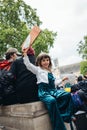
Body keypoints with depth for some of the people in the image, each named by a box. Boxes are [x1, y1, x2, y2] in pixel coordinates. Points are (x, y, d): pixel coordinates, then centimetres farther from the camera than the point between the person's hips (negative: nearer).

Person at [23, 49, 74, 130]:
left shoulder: (50, 72, 26)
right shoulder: (38, 69, 11)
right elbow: (28, 64, 1)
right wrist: (25, 54, -6)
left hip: (52, 90, 6)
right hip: (43, 91, -6)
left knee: (67, 95, -21)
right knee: (52, 100, -38)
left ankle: (67, 115, -17)